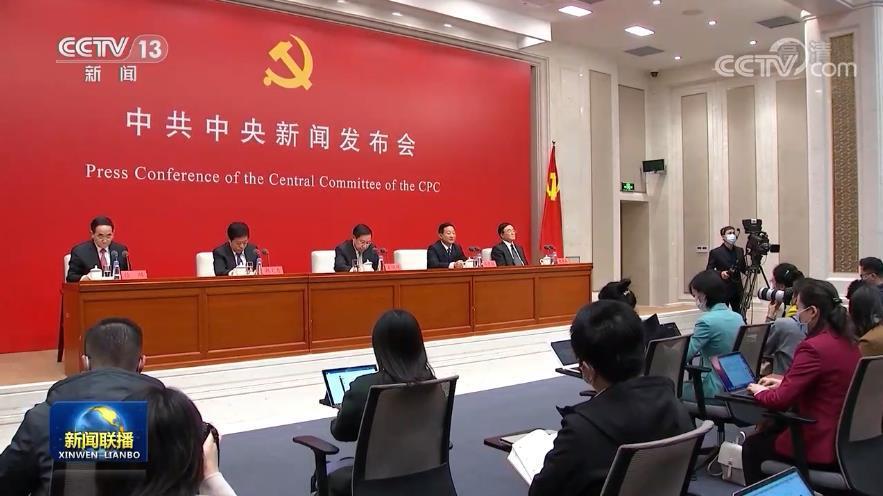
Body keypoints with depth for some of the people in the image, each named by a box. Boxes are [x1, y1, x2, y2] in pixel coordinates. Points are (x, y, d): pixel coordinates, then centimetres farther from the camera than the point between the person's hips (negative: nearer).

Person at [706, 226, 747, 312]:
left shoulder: (739, 251, 10)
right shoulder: (715, 252, -6)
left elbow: (743, 269, 15)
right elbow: (708, 271, -7)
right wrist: (720, 273, -24)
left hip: (737, 290, 5)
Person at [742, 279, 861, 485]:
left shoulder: (814, 348, -25)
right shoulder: (848, 342, 3)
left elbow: (781, 400, -22)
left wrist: (760, 392, -3)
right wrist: (784, 382, 15)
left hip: (822, 448, -9)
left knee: (752, 446, 13)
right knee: (768, 431, 26)